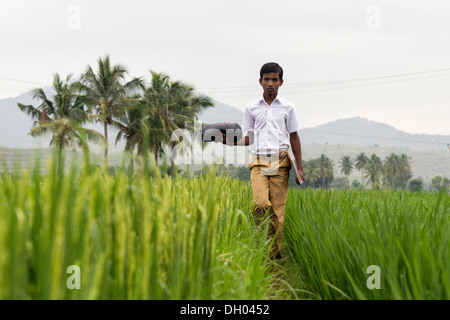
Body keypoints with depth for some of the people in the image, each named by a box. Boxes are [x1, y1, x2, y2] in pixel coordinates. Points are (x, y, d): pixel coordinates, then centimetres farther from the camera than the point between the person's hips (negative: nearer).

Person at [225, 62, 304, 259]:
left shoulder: (287, 107, 10)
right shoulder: (251, 108, 12)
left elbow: (294, 138, 13)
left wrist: (300, 168, 8)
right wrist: (231, 141, -4)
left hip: (280, 161, 0)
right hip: (259, 161, 0)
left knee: (278, 208, -3)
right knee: (260, 203, -19)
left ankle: (276, 254, 5)